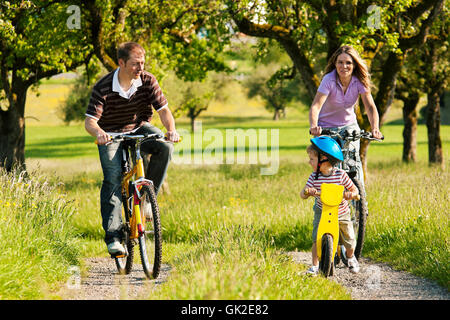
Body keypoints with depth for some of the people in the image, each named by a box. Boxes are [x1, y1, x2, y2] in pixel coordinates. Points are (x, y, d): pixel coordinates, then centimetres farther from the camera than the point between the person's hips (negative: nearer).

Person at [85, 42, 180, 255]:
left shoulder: (147, 81, -14)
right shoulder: (103, 88, -21)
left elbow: (163, 109, -13)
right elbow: (89, 121, -24)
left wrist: (171, 130, -35)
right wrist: (99, 133, -48)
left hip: (139, 129, 2)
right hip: (111, 135, -2)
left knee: (165, 147, -28)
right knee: (113, 178, -21)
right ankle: (112, 235, -18)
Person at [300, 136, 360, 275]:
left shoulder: (341, 175, -16)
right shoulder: (314, 176, -10)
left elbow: (354, 189, -8)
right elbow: (303, 193, -15)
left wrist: (351, 194, -31)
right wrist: (307, 191, -39)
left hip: (341, 214, -1)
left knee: (349, 242, 4)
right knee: (317, 239, -16)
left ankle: (350, 258, 37)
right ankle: (315, 266, -1)